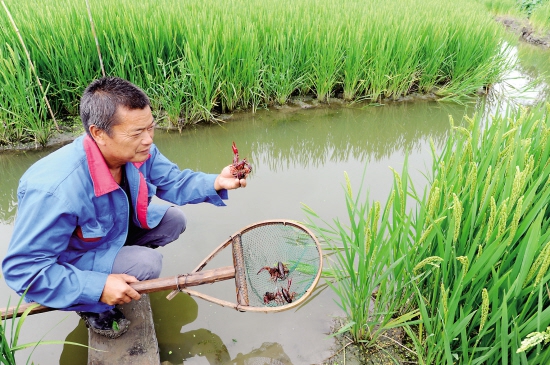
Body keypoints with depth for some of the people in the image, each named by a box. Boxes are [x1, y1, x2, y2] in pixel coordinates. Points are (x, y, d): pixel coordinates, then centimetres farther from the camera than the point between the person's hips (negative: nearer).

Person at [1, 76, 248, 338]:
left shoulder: (138, 150, -20)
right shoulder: (56, 191, -41)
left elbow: (173, 181, -6)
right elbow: (23, 270, -32)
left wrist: (215, 183, -25)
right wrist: (97, 288, -36)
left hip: (116, 229, 7)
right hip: (69, 263, -6)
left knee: (173, 220, -4)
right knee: (146, 265, -25)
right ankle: (91, 306, 2)